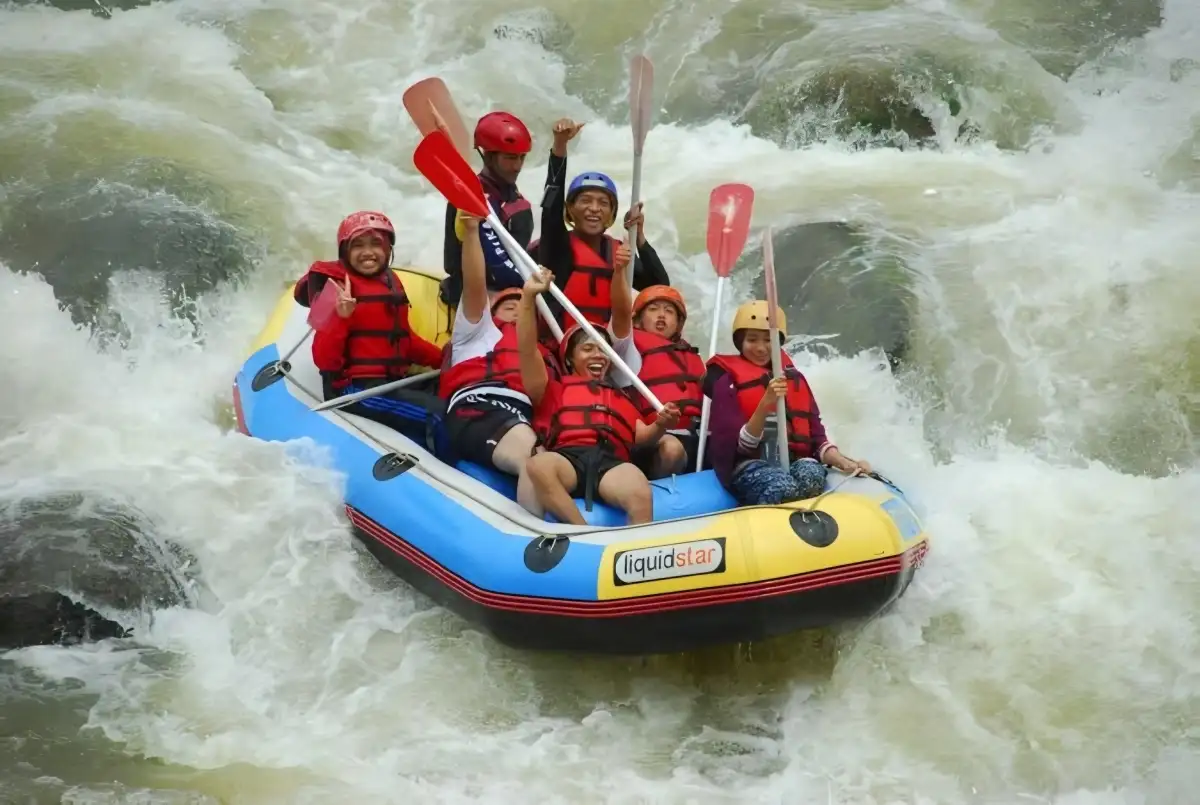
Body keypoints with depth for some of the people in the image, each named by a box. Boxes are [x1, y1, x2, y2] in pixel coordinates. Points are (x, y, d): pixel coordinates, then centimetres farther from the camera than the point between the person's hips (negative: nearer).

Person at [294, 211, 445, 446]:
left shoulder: (391, 284, 14)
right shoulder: (336, 290, -9)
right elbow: (324, 361, -16)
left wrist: (444, 358, 13)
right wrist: (340, 317, -30)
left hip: (393, 383, 9)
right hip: (355, 390, -9)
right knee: (440, 416, -24)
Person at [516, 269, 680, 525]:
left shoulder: (621, 397, 40)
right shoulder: (553, 391, 33)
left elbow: (642, 436, 22)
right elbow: (527, 350, 18)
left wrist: (660, 426, -1)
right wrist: (529, 296, 9)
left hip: (611, 461, 1)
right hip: (566, 456, -1)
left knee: (640, 494, -37)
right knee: (537, 465, -41)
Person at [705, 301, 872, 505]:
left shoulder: (794, 378, 19)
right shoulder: (728, 381, 4)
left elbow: (816, 436, 13)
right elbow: (741, 445, -7)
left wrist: (844, 463, -6)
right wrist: (765, 403, -21)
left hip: (795, 461, 4)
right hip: (751, 466, -4)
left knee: (812, 474, -35)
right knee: (783, 486, -40)